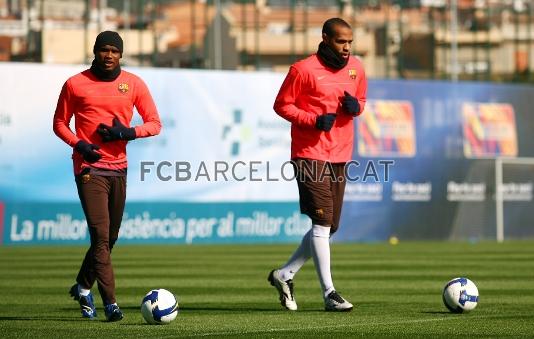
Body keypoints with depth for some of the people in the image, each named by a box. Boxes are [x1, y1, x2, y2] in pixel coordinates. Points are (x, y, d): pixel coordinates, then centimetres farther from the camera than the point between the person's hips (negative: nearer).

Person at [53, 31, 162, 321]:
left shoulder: (133, 84, 5)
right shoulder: (75, 84, 0)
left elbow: (154, 123, 7)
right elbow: (59, 123, 7)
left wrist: (128, 133, -12)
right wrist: (78, 144, -11)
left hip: (119, 168, 4)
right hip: (89, 167, -4)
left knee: (110, 237, 12)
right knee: (101, 235, -13)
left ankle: (83, 286, 33)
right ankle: (110, 303, -14)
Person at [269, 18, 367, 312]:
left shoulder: (356, 68, 7)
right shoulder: (303, 69, -10)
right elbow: (282, 105, -5)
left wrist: (355, 107, -5)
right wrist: (314, 120, -19)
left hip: (340, 156, 7)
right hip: (310, 154, -7)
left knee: (328, 227, 10)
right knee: (322, 221, -12)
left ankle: (284, 274, 25)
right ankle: (329, 293, -10)